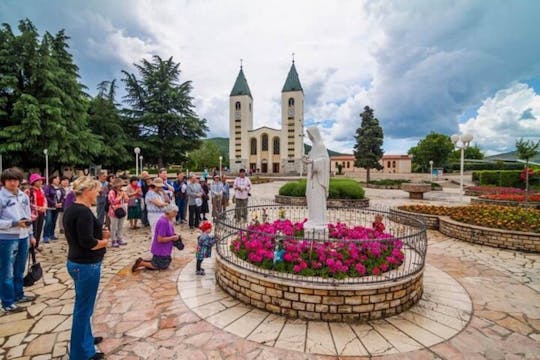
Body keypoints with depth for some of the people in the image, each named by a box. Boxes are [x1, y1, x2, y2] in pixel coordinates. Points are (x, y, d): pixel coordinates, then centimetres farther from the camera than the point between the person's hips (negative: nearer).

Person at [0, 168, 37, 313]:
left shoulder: (24, 196, 5)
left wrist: (31, 235, 14)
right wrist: (14, 223, -23)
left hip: (23, 238, 6)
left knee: (19, 270, 19)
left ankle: (18, 295, 34)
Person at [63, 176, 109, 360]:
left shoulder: (71, 208, 8)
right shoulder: (83, 211, -23)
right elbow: (88, 242, -27)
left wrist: (100, 233, 4)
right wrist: (104, 241, -9)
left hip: (76, 262, 10)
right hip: (86, 265, -10)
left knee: (83, 306, 24)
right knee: (83, 309, 5)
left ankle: (85, 338, 41)